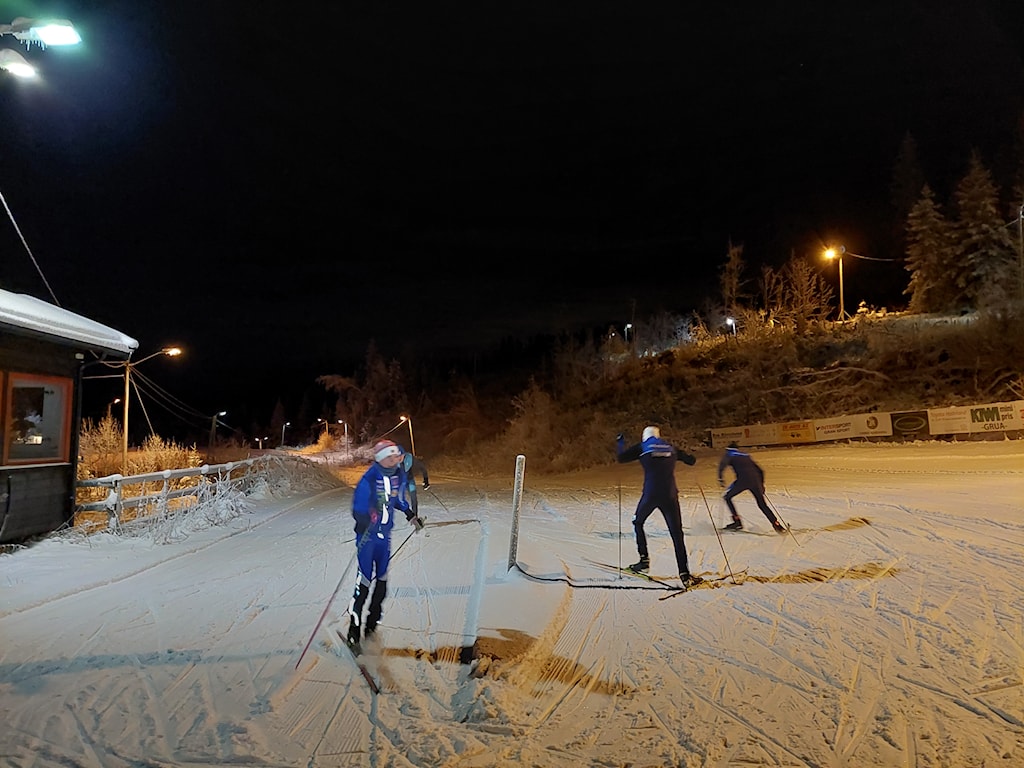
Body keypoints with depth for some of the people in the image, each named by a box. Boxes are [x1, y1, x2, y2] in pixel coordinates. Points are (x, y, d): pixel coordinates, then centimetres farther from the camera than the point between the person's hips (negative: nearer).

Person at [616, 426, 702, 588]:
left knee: (638, 523, 25)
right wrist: (686, 456, 44)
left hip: (650, 494, -1)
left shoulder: (642, 447, 6)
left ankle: (644, 559, 19)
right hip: (670, 496, 2)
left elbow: (622, 458, 2)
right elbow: (691, 460, 21)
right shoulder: (671, 448, 14)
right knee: (677, 535, 4)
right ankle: (685, 575, -3)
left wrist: (620, 442, 20)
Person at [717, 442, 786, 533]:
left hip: (743, 479, -5)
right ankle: (777, 525, 4)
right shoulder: (746, 456, 33)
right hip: (755, 480, 5)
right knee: (762, 505, 15)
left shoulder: (729, 455, 19)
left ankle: (737, 522, 8)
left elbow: (722, 465, -4)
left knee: (727, 497, 14)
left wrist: (720, 479, 1)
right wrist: (761, 484, 36)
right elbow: (760, 470, 30)